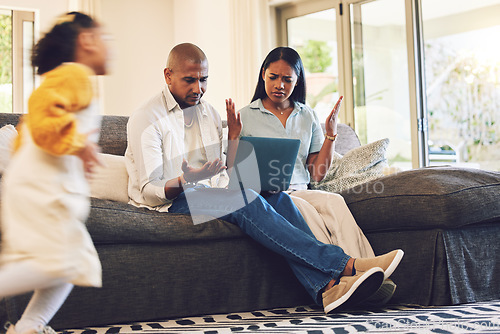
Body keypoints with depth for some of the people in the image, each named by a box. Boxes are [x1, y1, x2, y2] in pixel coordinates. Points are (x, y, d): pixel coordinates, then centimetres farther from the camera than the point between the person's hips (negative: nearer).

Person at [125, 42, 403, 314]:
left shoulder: (209, 113, 17)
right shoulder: (147, 119, -4)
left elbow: (223, 180, 15)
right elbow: (150, 191, -13)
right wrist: (186, 180, -32)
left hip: (209, 195, 7)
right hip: (169, 203, -6)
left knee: (275, 197, -23)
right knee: (245, 201, -33)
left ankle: (326, 286, -41)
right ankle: (345, 265, -38)